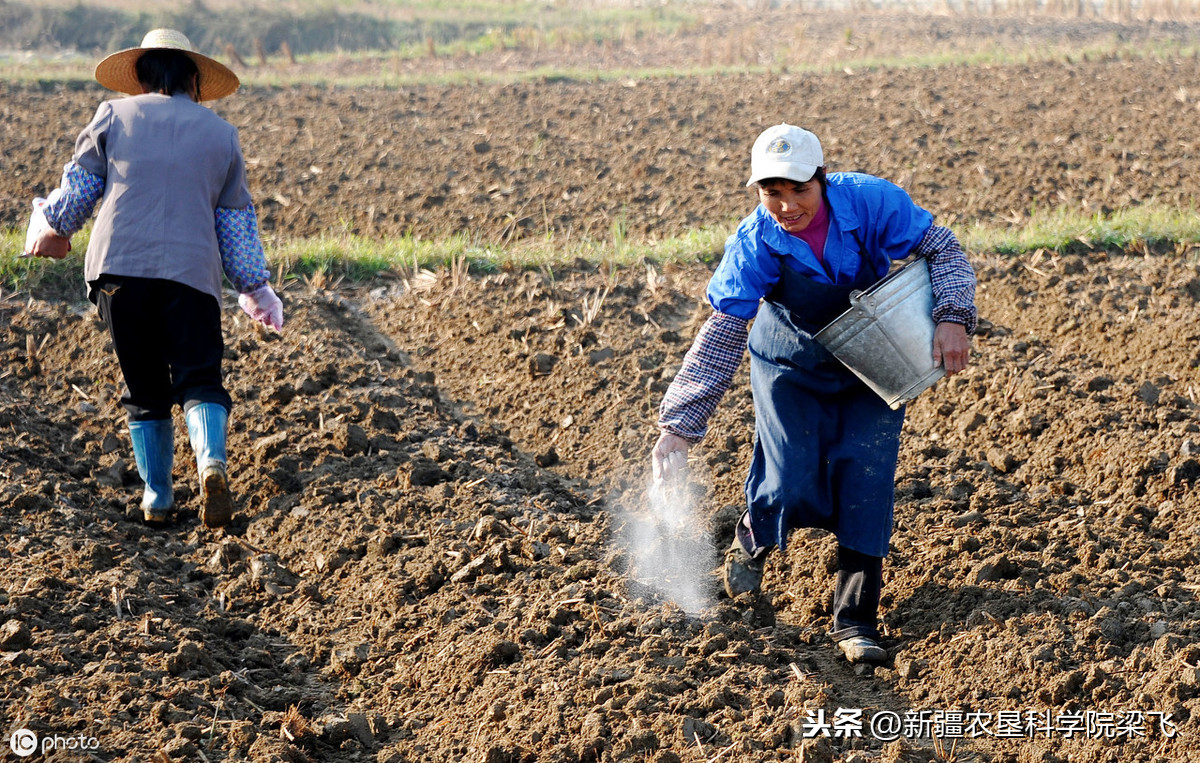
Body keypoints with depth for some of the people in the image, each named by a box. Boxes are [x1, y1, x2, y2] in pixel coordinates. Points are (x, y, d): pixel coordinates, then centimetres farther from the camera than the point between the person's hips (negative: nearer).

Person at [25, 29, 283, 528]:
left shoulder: (114, 115, 11)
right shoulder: (221, 133, 15)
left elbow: (78, 185, 15)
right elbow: (236, 222, 18)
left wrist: (55, 229, 35)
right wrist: (256, 288, 27)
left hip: (118, 267, 0)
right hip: (191, 273, 0)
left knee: (144, 388, 11)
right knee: (199, 379, -2)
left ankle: (156, 496, 13)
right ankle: (212, 462, -30)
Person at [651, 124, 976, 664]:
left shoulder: (870, 202, -26)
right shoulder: (754, 245, -26)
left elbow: (940, 249, -15)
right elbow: (721, 337, -25)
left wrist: (952, 318, -32)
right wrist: (679, 426, -31)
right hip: (792, 365, -1)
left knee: (866, 473, -11)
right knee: (793, 486, -10)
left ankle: (855, 620, 0)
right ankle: (751, 541, 28)